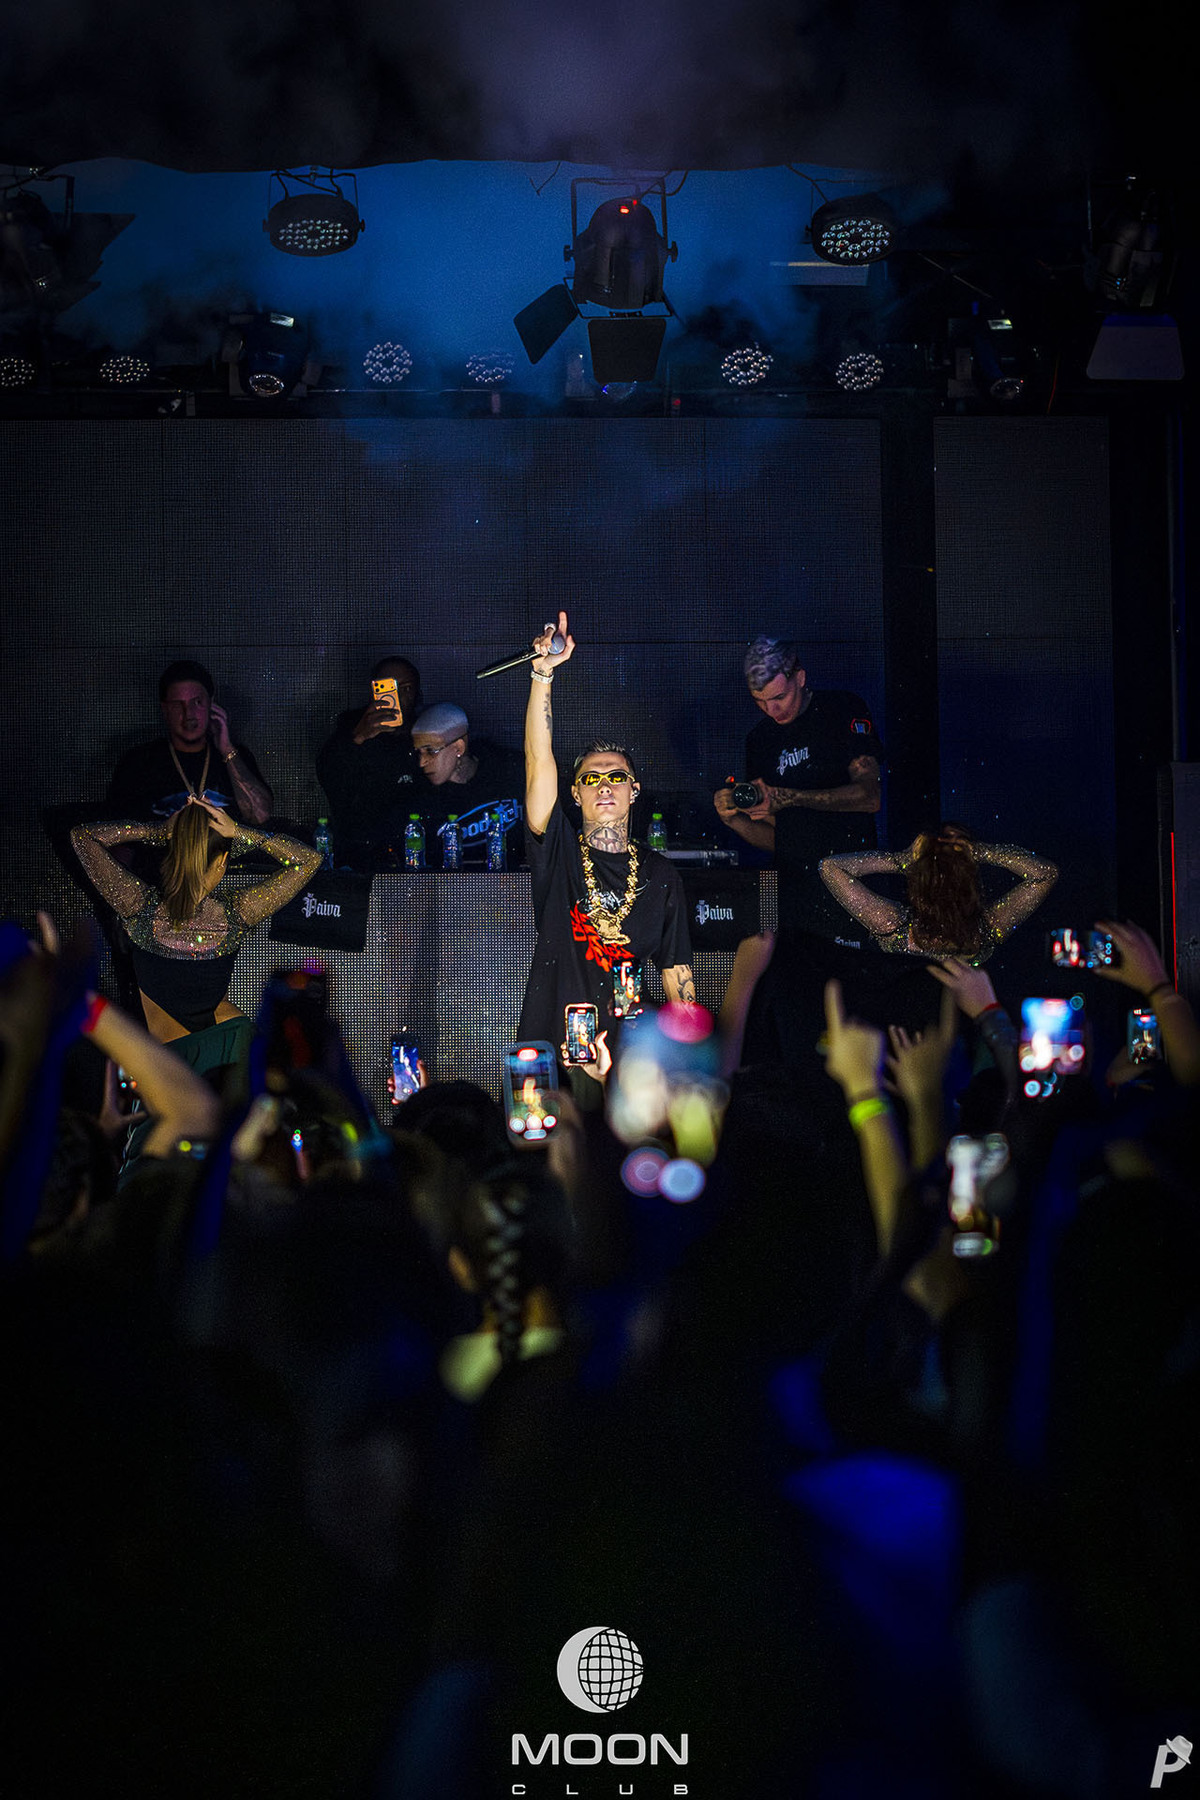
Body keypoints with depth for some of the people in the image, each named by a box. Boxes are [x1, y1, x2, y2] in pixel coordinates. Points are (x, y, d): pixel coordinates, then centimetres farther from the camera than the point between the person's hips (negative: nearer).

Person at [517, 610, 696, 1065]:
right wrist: (542, 674, -16)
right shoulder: (558, 853, 6)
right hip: (552, 1043, -1)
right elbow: (540, 762, -6)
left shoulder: (660, 875, 11)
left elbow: (676, 971, 12)